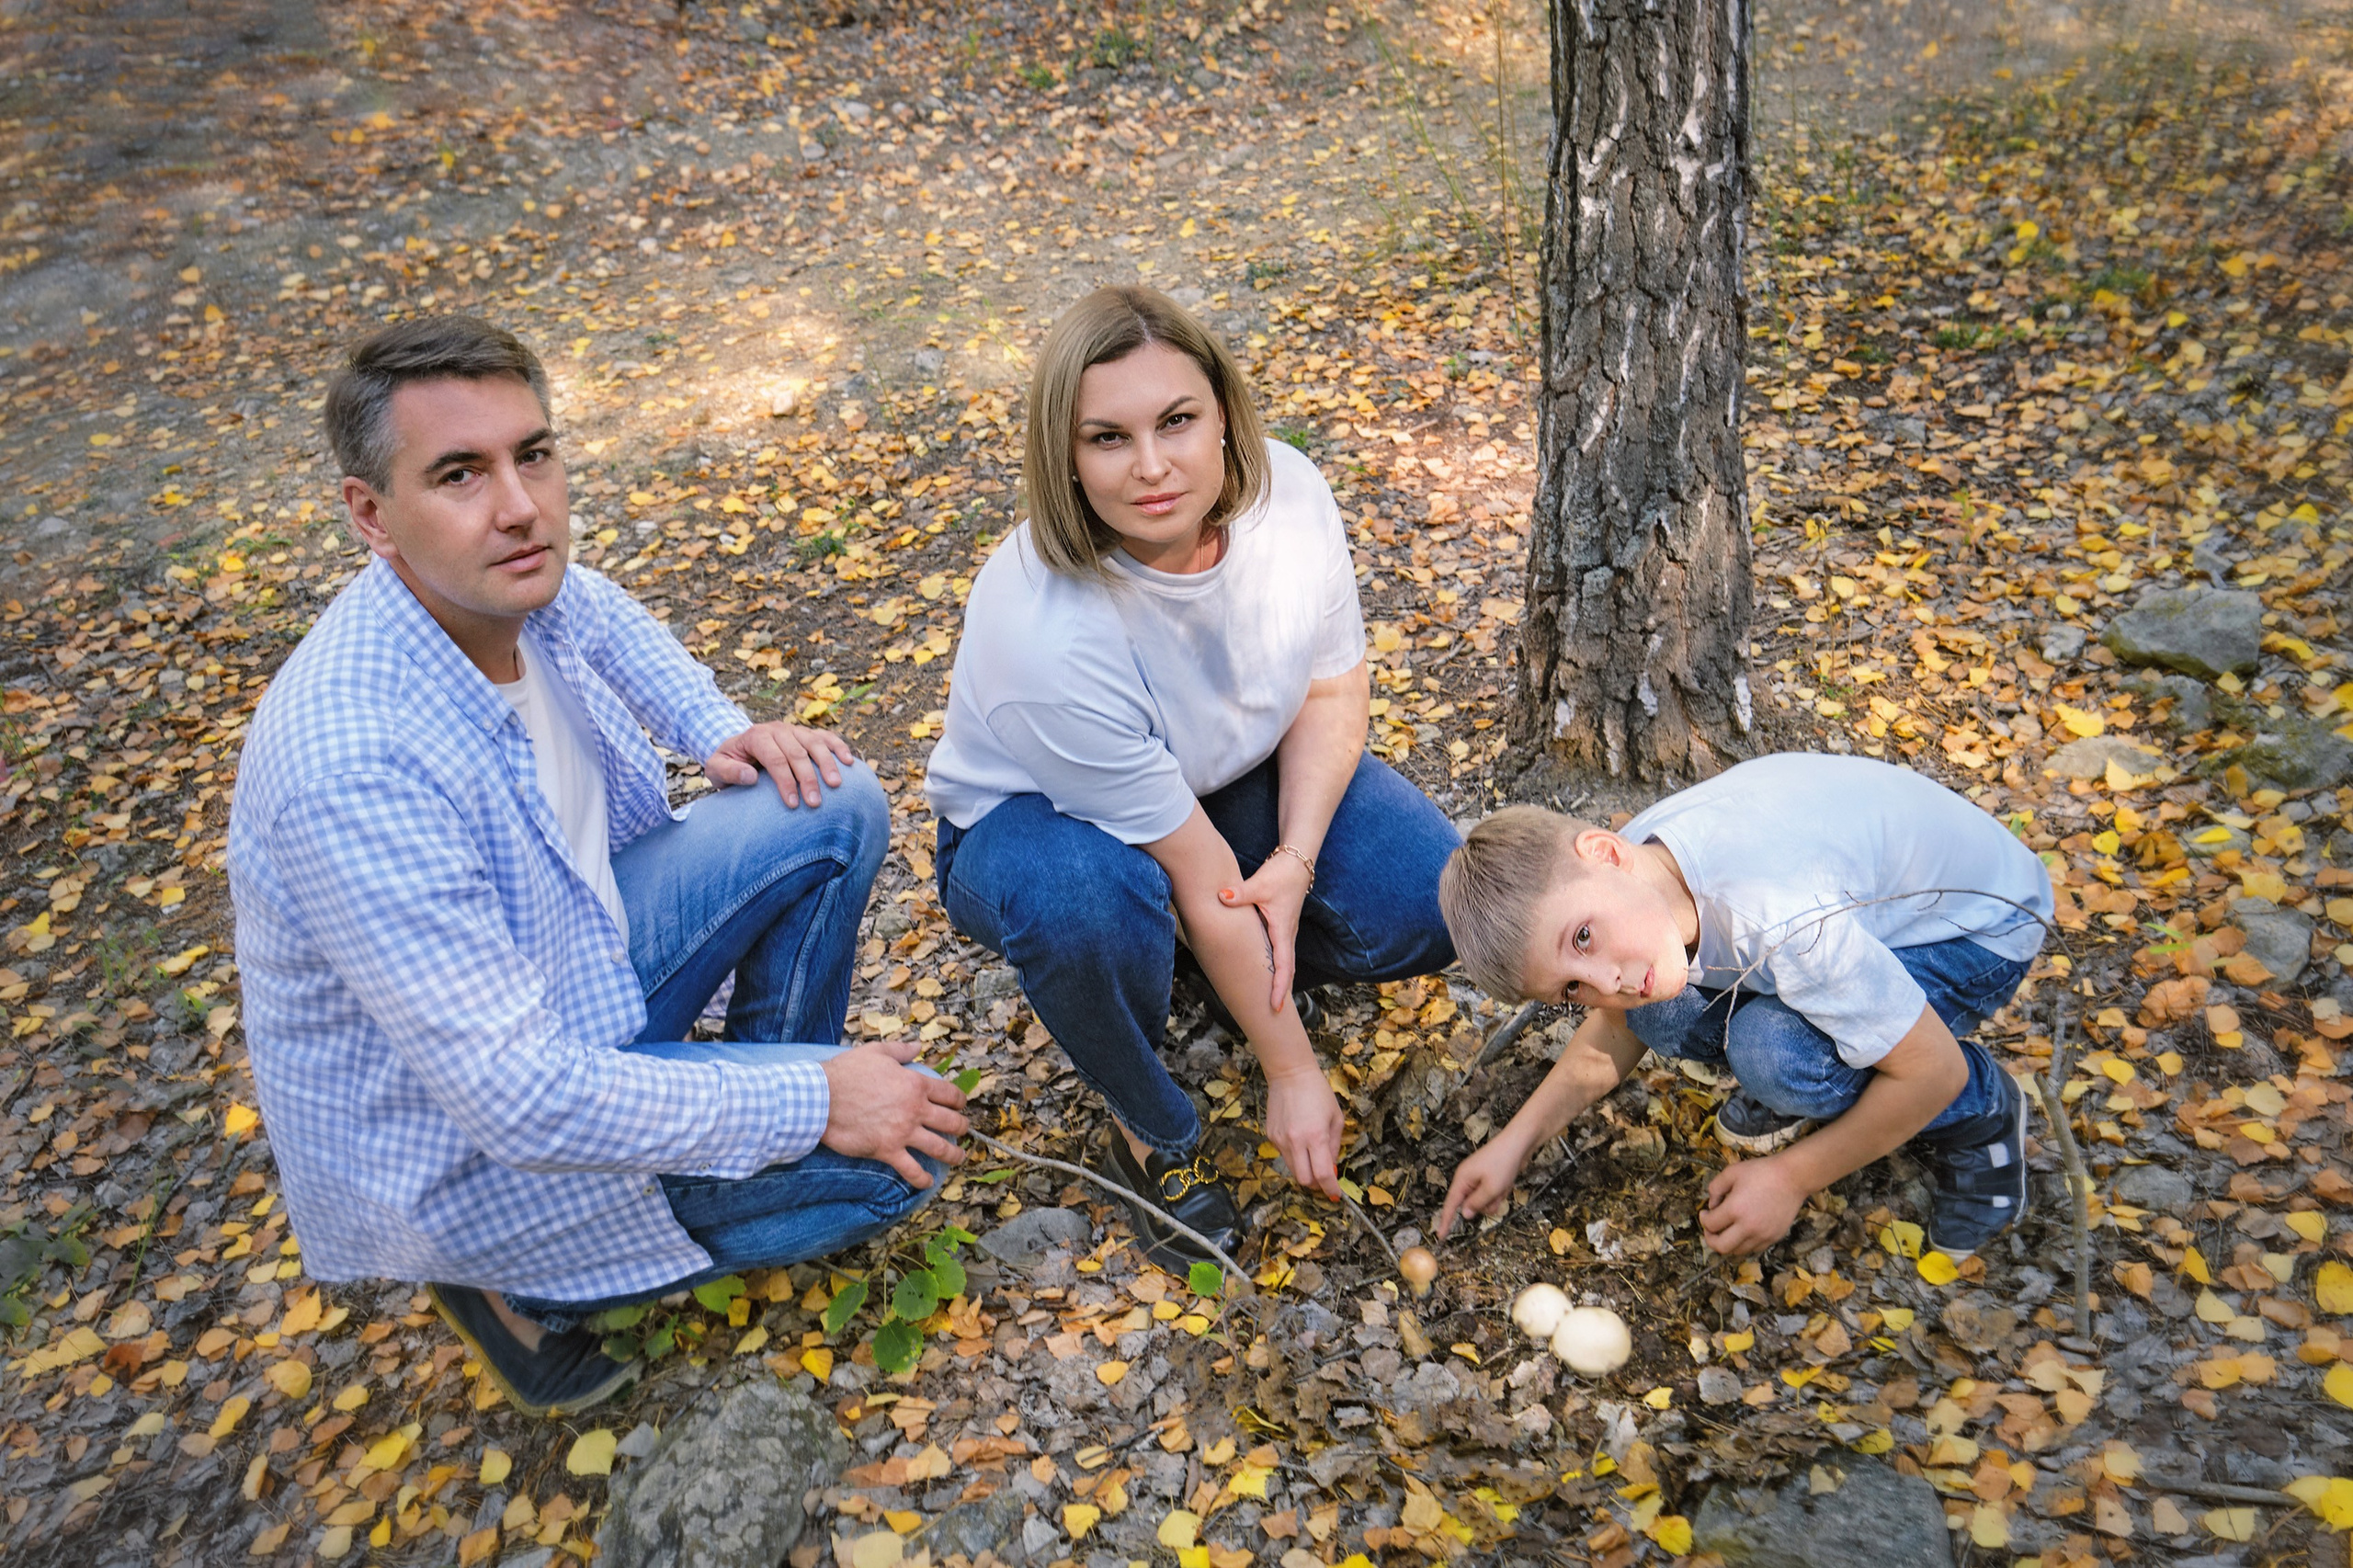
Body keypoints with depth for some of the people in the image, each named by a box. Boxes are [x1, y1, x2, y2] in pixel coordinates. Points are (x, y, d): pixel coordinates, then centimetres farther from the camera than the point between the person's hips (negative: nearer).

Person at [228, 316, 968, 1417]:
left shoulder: (505, 588, -12)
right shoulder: (353, 765, -36)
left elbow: (603, 616, 17)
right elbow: (522, 1102, -33)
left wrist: (719, 730, 0)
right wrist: (808, 1106, -26)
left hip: (576, 964, 8)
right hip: (467, 1148, -7)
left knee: (839, 812, -3)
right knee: (899, 1150, -14)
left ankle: (754, 1079, 16)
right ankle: (532, 1283, 2)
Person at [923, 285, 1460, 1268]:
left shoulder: (1286, 492, -22)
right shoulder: (1048, 630, -37)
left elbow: (1335, 686, -7)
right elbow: (1198, 875, -31)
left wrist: (1296, 862, -22)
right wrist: (1290, 1071, -20)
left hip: (1239, 775, 5)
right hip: (1034, 814, -4)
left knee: (1432, 908, -17)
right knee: (1088, 901, -40)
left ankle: (1248, 963, 15)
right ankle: (1150, 1127, -9)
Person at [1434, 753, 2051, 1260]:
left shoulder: (1780, 921, -41)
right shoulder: (1625, 883, -17)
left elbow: (1934, 1069, -27)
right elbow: (1620, 1022, 4)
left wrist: (1792, 1178, -17)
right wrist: (1515, 1141, -3)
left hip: (1981, 921, -6)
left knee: (1775, 1050, -31)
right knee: (1655, 1010, -16)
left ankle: (1980, 1114, -3)